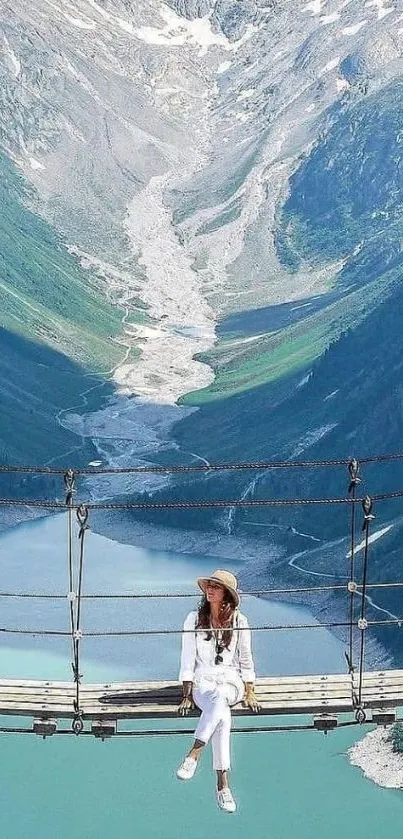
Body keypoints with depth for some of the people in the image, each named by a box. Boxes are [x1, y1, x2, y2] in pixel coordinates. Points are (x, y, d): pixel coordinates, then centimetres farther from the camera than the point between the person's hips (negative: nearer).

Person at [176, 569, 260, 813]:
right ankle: (223, 784, -36)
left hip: (231, 680, 1)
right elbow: (188, 659, 3)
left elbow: (246, 659, 9)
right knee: (222, 714, -35)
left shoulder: (239, 621, 4)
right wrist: (187, 695, -4)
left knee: (220, 697, -39)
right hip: (203, 681, -1)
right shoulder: (194, 619, 3)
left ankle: (194, 753, -34)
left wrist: (249, 692, 0)